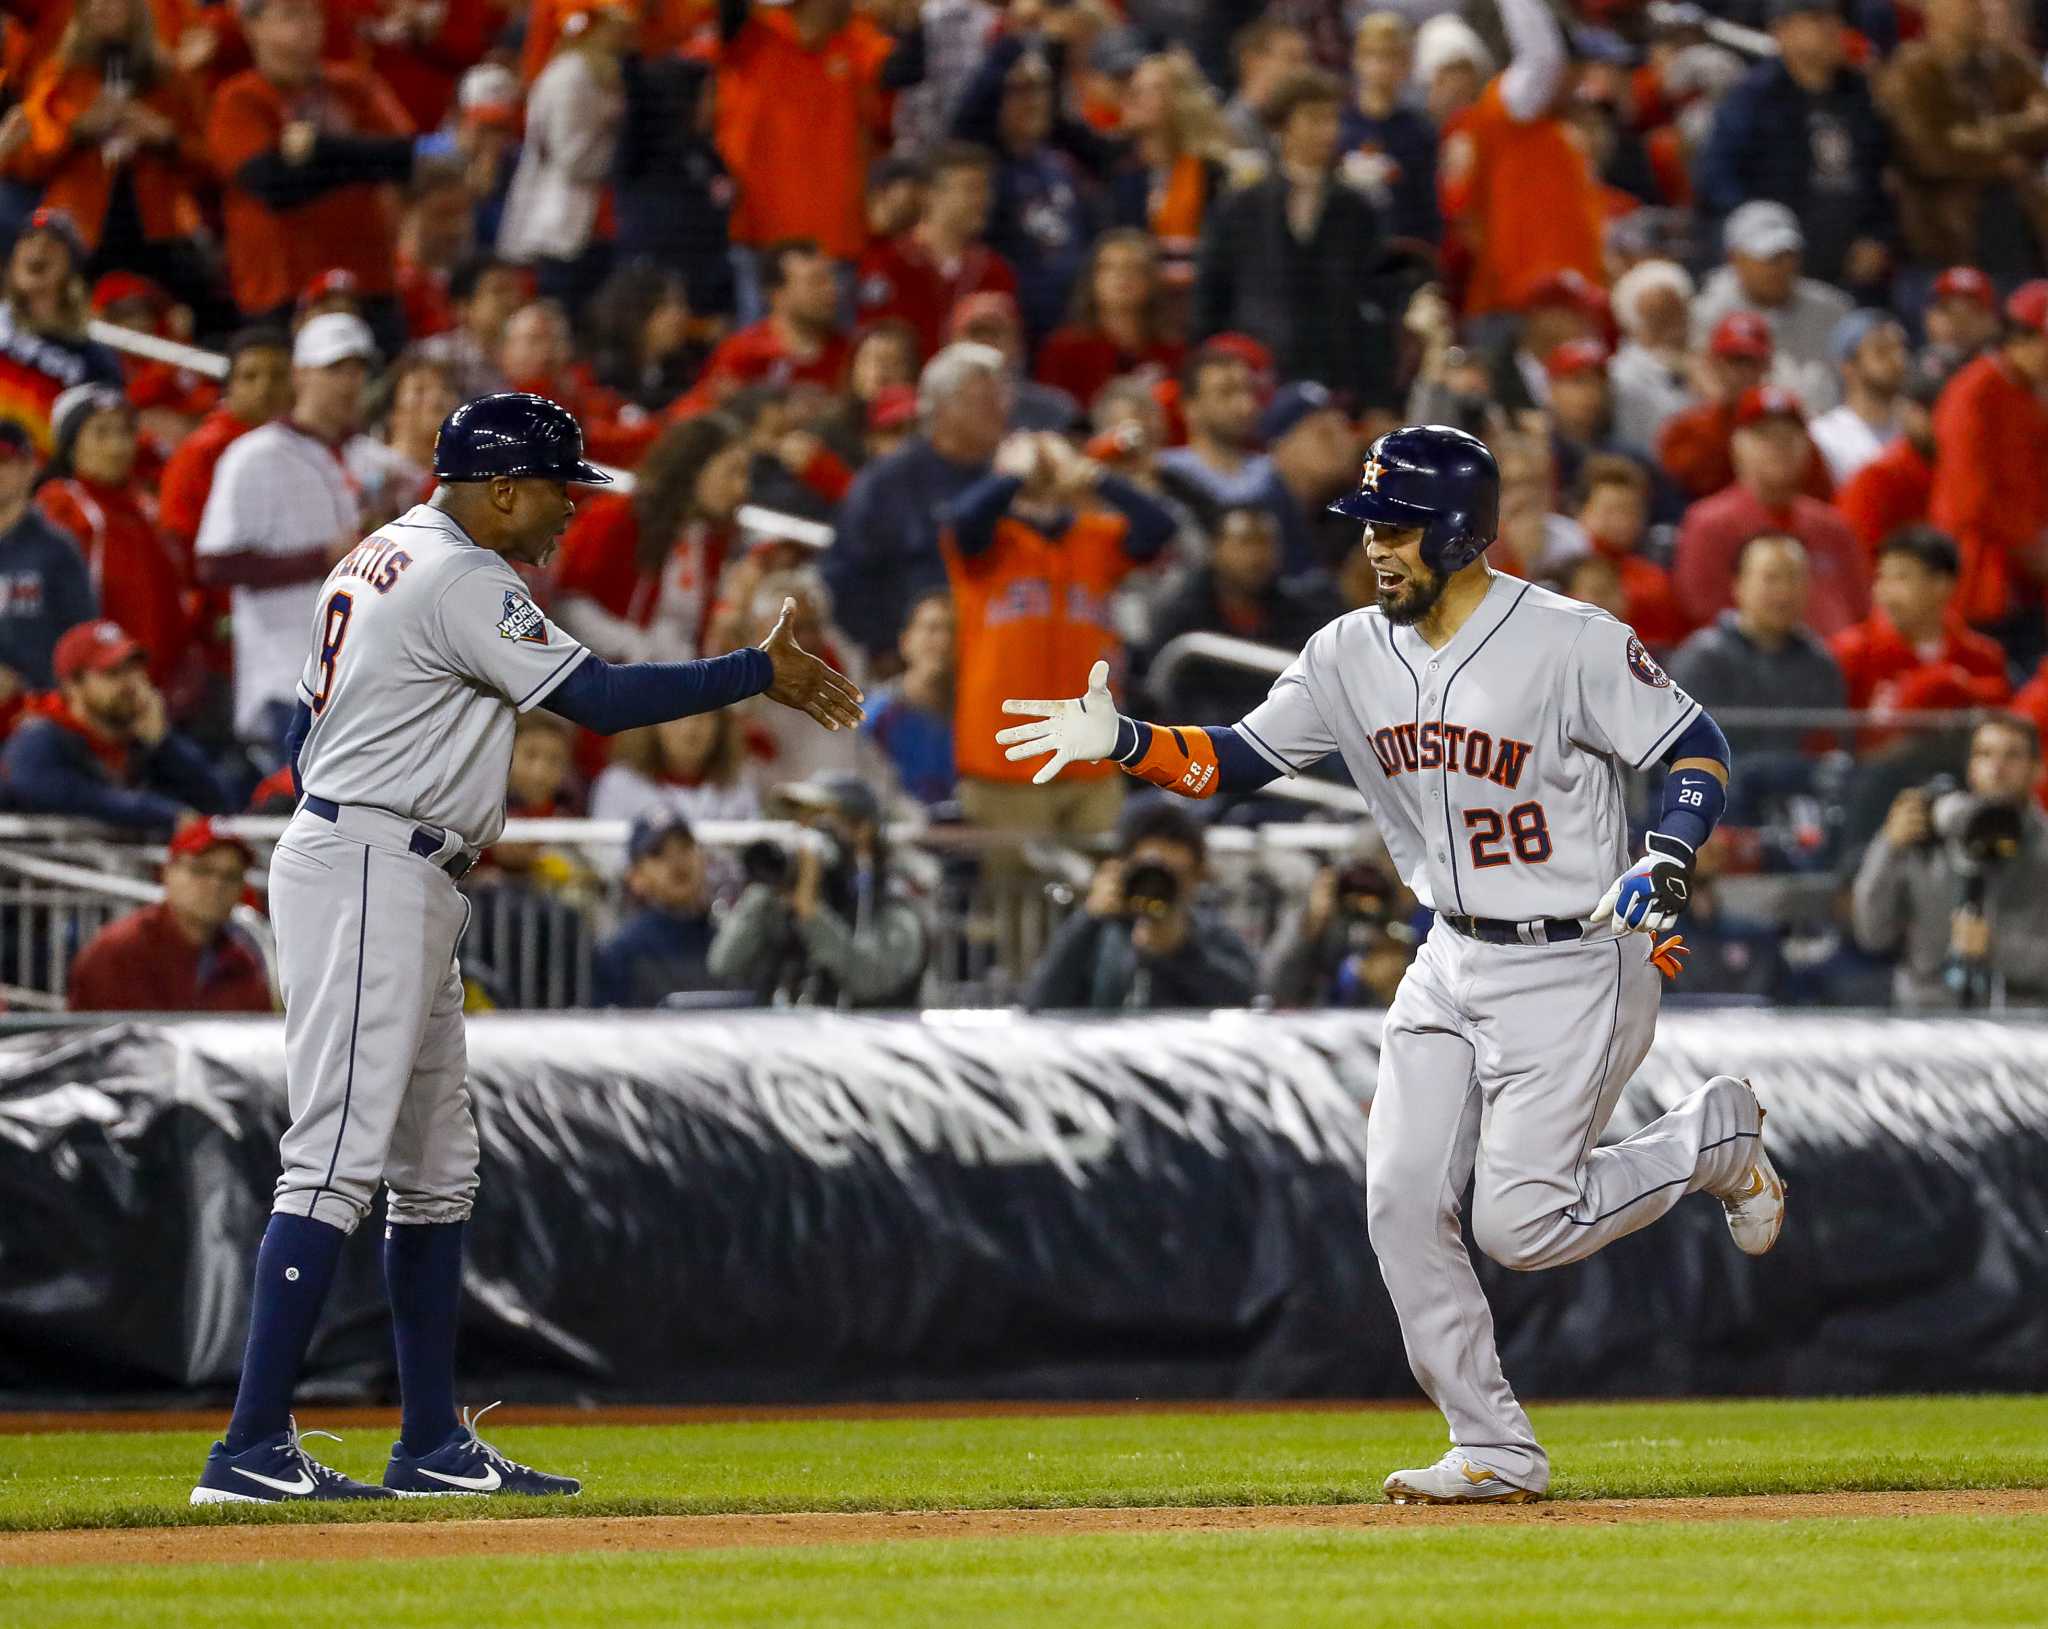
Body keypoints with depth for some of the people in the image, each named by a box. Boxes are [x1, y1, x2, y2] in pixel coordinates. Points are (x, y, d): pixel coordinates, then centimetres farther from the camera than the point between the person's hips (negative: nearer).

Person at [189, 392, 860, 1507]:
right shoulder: (463, 580, -13)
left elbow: (303, 733, 23)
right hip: (372, 877, -11)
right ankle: (253, 1450, -20)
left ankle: (433, 1446, 17)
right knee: (336, 1157, -15)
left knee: (435, 1168, 14)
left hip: (404, 888, 11)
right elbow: (599, 698, -18)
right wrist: (761, 674, -11)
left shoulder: (375, 563, 18)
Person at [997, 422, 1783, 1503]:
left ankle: (1716, 1136, 15)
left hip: (1574, 967, -7)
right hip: (1451, 964, 7)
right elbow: (1236, 759, 5)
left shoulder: (1569, 644, -17)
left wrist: (1666, 866, -28)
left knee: (1518, 1225, -11)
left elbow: (1696, 744, -11)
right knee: (1402, 1203, -2)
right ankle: (1495, 1452, 8)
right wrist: (1122, 743, -12)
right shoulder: (1355, 656, 2)